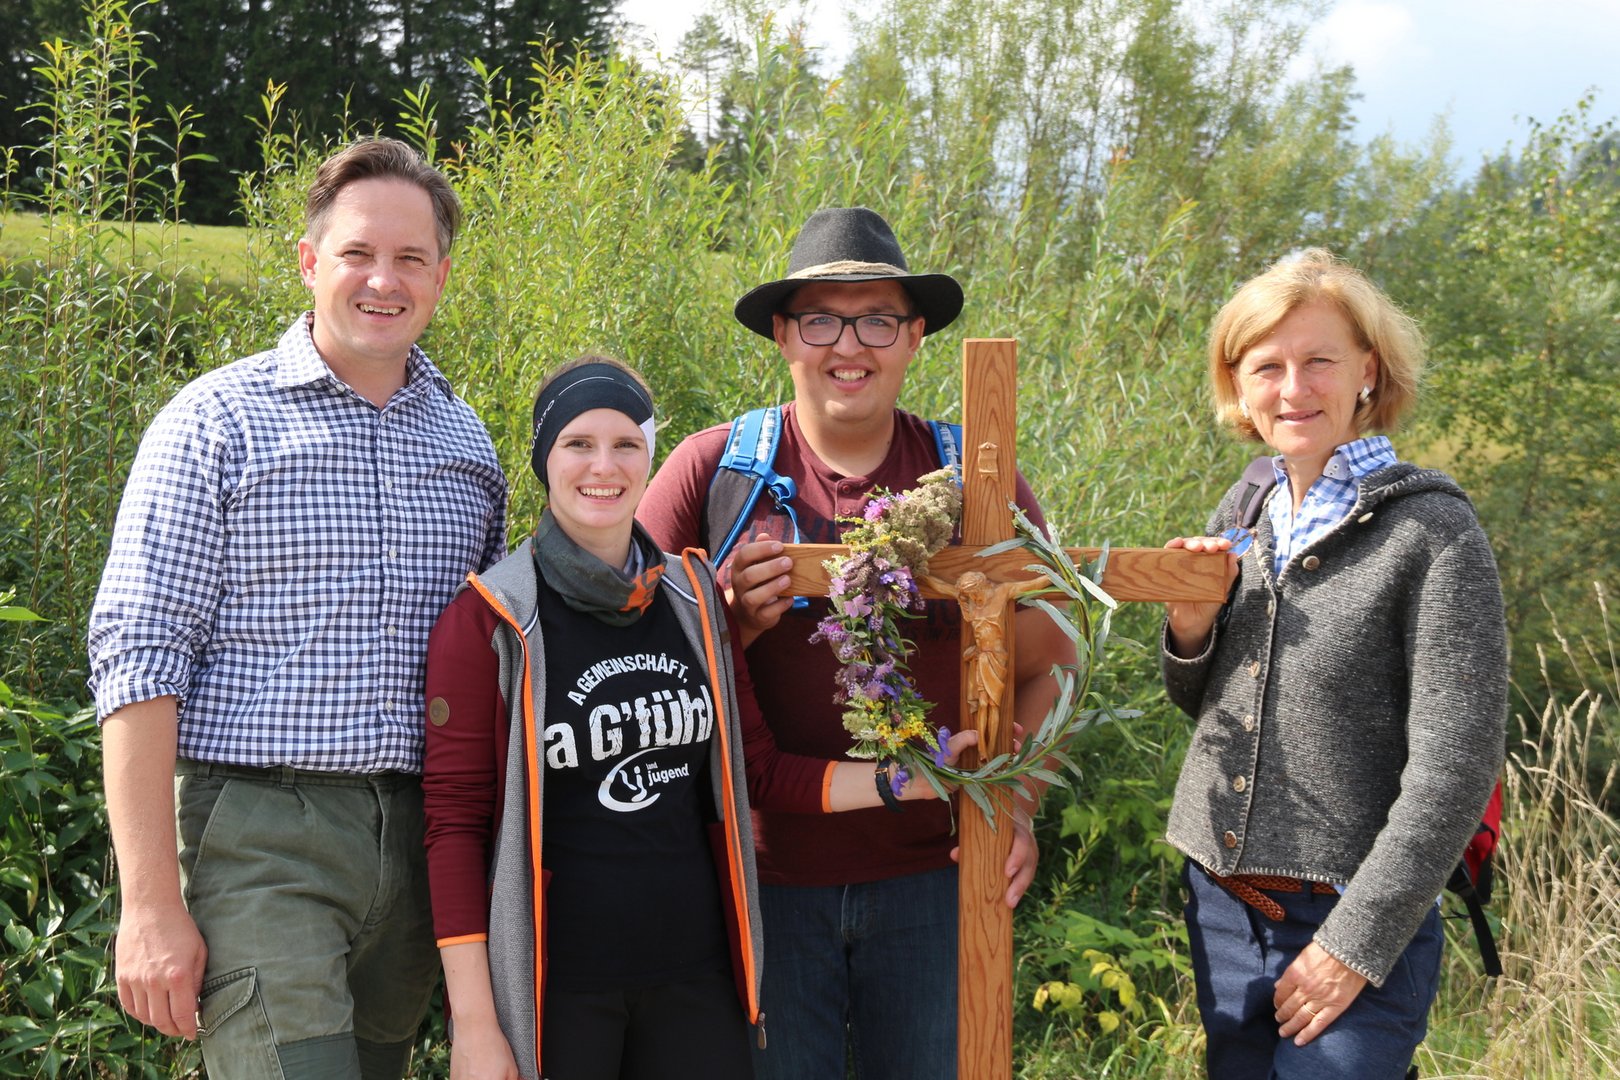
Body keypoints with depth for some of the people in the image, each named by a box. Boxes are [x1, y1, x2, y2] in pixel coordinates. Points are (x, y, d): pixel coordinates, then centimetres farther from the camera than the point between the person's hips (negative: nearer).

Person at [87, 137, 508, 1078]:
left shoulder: (468, 443, 13)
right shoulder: (220, 421, -3)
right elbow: (138, 656, -8)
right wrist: (151, 904, -14)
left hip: (417, 847, 5)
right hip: (258, 838, -5)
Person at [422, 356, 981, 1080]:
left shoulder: (697, 599, 6)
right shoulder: (487, 621, -7)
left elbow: (758, 768, 11)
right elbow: (454, 823, -8)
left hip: (696, 973, 4)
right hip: (553, 986, -4)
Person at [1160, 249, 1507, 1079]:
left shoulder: (1432, 533, -12)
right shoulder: (1243, 511, 6)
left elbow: (1454, 767, -15)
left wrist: (1358, 945, -16)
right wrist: (1188, 629, -4)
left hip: (1354, 924, -6)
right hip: (1219, 907, 6)